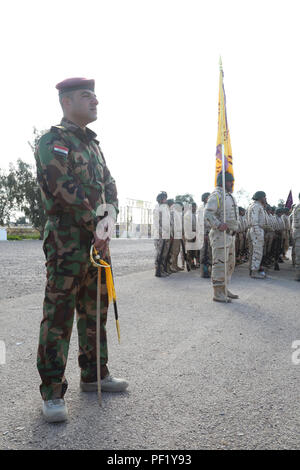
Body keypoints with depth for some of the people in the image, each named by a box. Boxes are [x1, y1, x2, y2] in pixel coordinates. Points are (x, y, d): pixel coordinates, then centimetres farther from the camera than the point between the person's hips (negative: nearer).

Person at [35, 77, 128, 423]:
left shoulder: (93, 144, 20)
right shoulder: (53, 141, -5)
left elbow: (108, 184, 12)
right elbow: (66, 189, -17)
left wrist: (109, 216, -7)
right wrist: (97, 226, -15)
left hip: (97, 239, 8)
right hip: (67, 241, -8)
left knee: (95, 311, 14)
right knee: (58, 315, -4)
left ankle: (94, 375, 29)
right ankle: (52, 393, 7)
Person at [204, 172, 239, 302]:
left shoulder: (229, 196, 21)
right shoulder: (216, 195, -9)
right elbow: (208, 213, -21)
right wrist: (219, 225, -32)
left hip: (230, 235, 10)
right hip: (220, 234, -10)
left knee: (229, 263, 14)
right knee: (220, 263, -9)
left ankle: (224, 289, 23)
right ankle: (217, 293, -5)